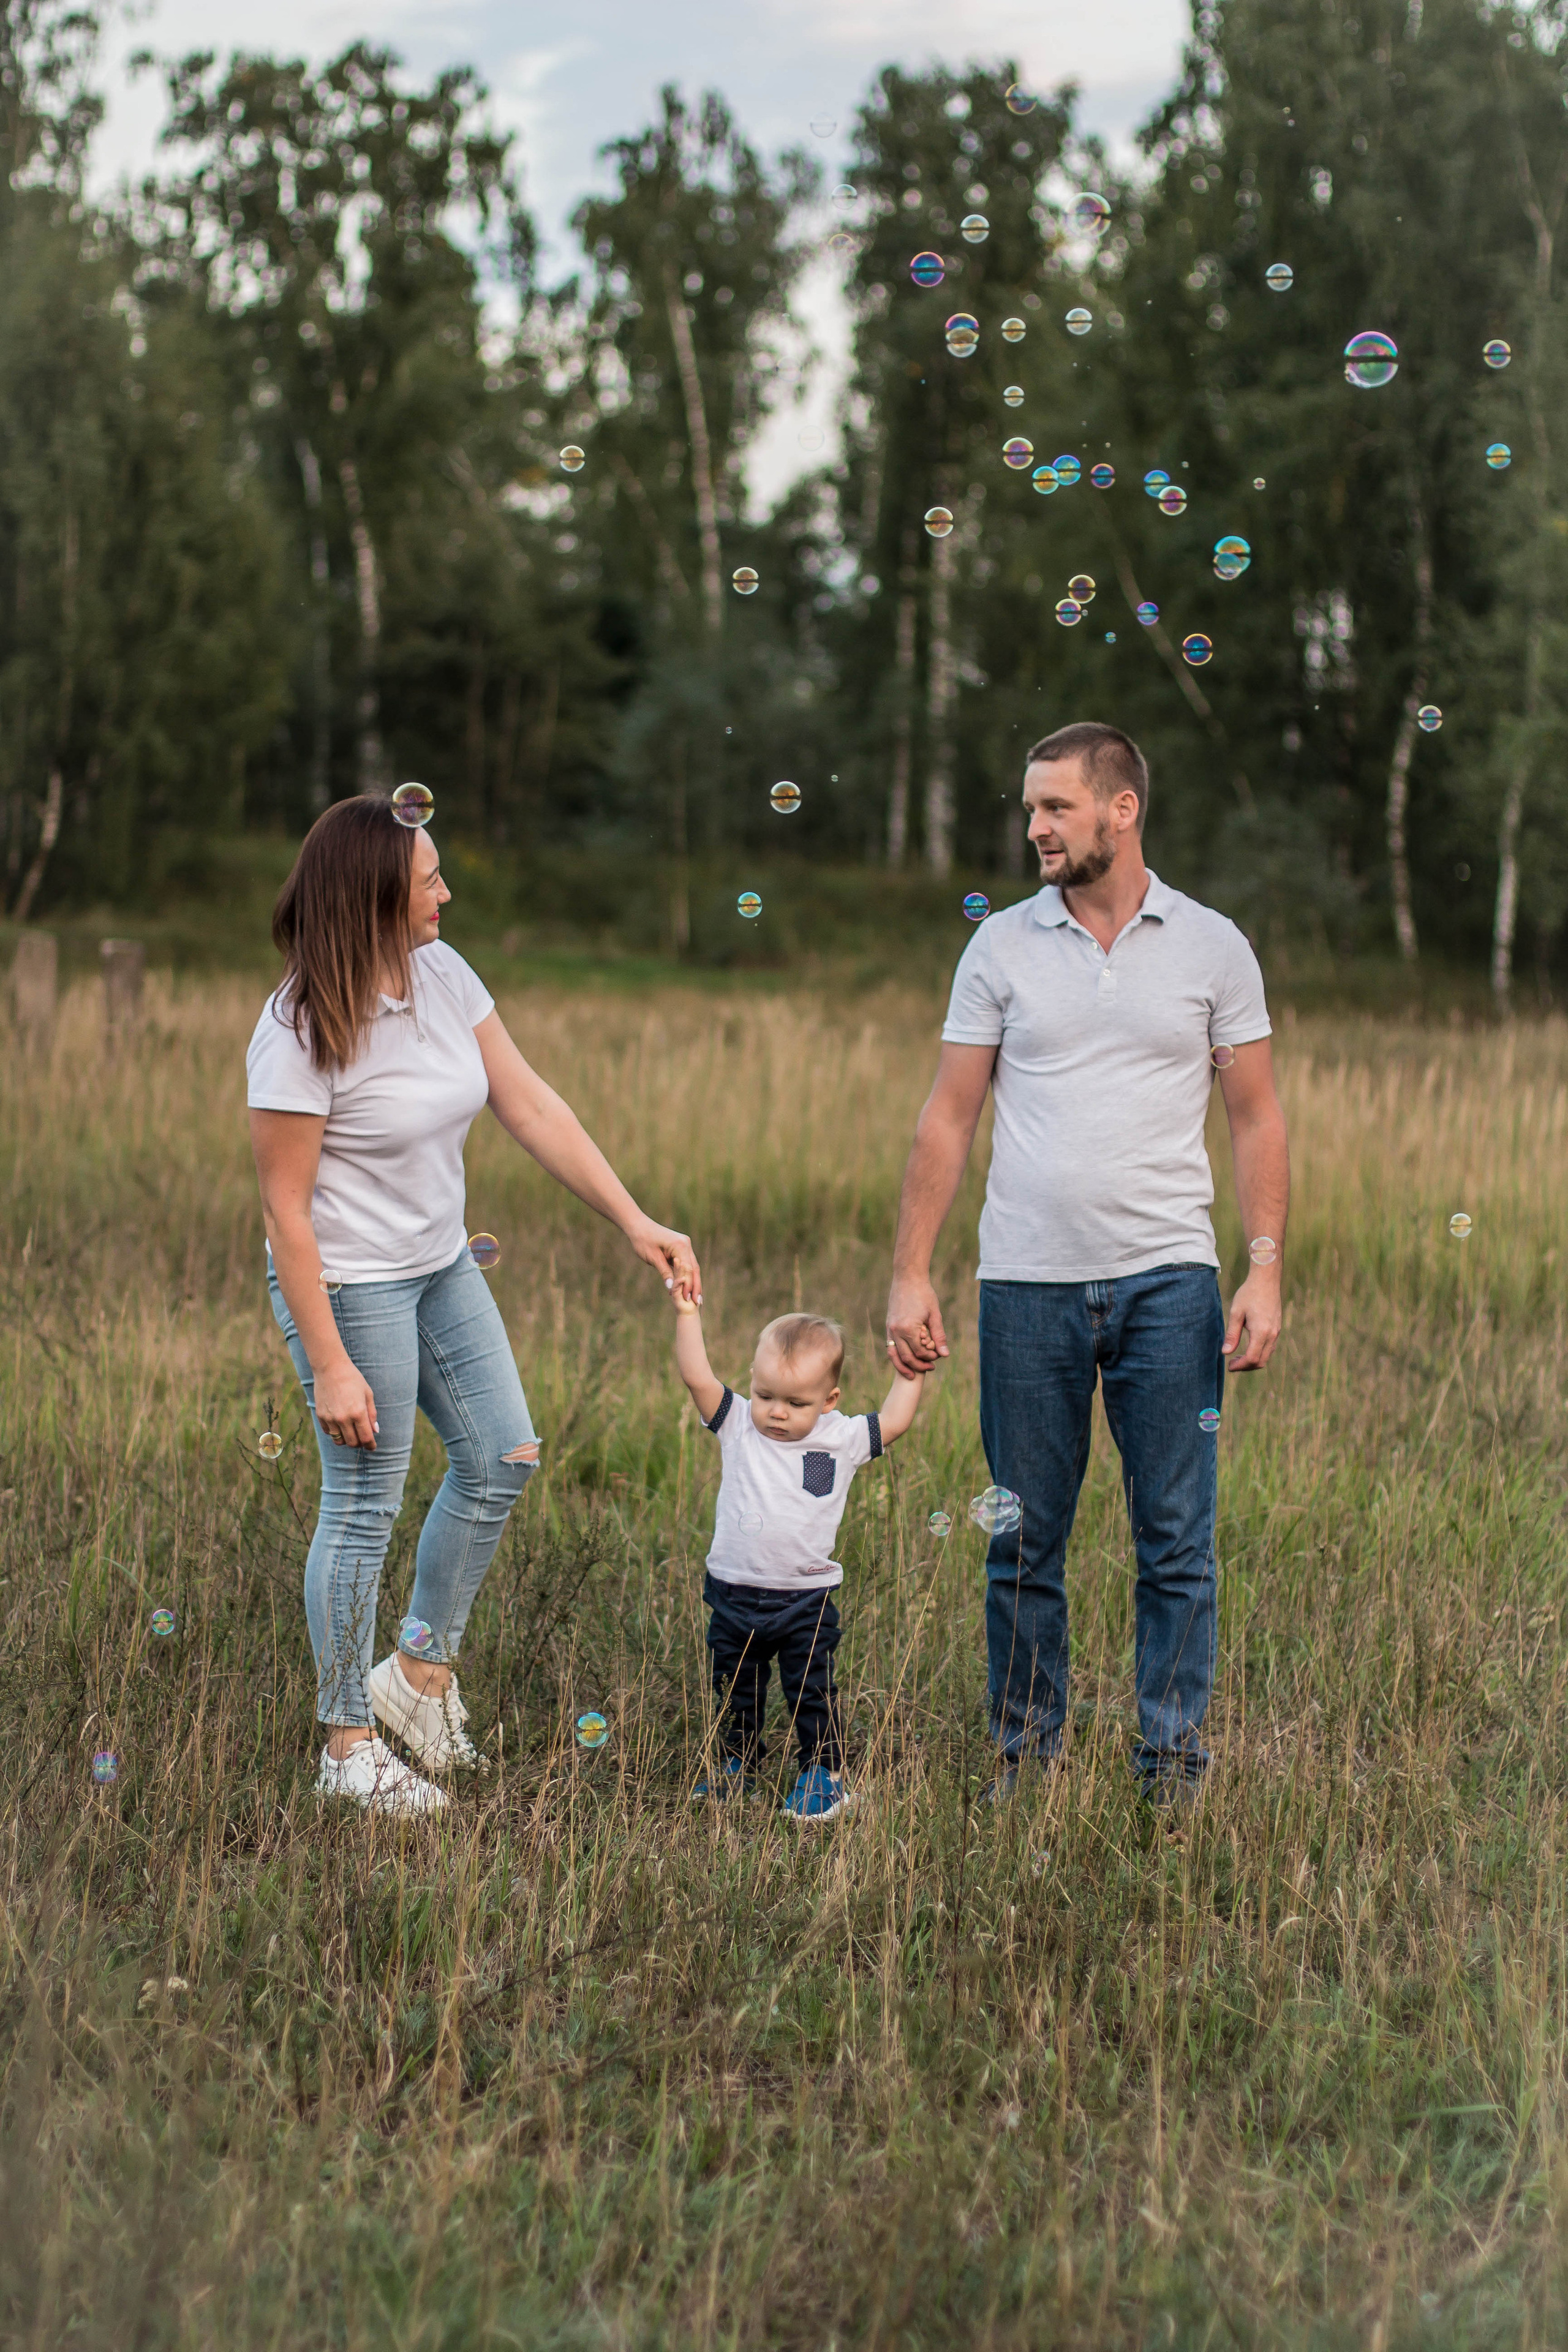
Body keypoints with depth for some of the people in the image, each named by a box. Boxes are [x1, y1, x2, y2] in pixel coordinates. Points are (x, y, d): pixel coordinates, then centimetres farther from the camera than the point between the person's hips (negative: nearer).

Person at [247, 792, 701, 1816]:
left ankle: (422, 1667, 30)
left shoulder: (442, 973, -2)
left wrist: (636, 1220, -5)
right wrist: (329, 1366, -20)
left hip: (441, 1269, 8)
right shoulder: (301, 1033, -23)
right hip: (350, 1284, -8)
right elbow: (285, 1209, -20)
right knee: (366, 1502, 0)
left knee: (505, 1457, 12)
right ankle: (349, 1745, 14)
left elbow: (534, 1109, 0)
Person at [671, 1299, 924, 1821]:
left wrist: (909, 1372, -2)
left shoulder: (842, 1439, -5)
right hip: (735, 1595, 2)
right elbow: (697, 1377, -13)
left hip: (805, 1600, -2)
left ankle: (825, 1774, 14)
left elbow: (893, 1422, 4)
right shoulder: (737, 1425, -5)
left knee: (811, 1692, 3)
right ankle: (738, 1765, 33)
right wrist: (687, 1313, -17)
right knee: (735, 1691, 16)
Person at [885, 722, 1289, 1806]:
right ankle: (1024, 1754, 19)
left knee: (1177, 1540, 1)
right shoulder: (1001, 947, 5)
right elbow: (948, 1121, 6)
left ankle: (1175, 1762, 12)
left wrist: (1266, 1271, -5)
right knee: (1024, 1542, 7)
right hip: (1028, 1283, 1)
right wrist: (910, 1273, 0)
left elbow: (1257, 1120, 5)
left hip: (1168, 1280, -1)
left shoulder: (1212, 946, 3)